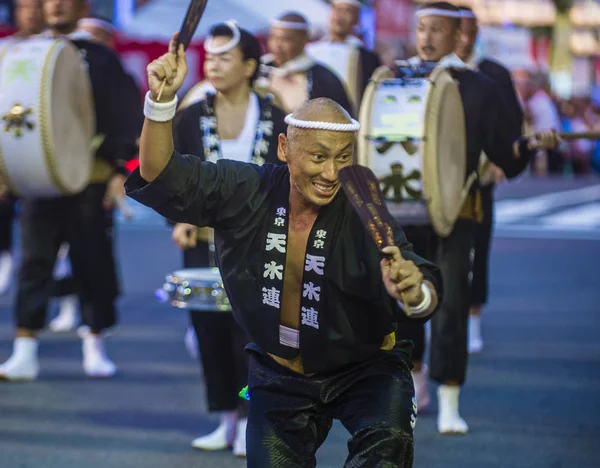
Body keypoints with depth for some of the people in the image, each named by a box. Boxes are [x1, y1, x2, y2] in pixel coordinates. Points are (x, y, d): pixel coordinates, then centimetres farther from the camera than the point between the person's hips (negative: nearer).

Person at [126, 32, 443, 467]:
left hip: (363, 370, -3)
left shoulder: (363, 212, -19)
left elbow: (427, 295, -28)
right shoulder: (246, 192, -10)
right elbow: (162, 178, -13)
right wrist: (163, 101, -29)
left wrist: (414, 294, -53)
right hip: (279, 376, 3)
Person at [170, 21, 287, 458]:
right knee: (211, 330, 5)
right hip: (205, 244, 3)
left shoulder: (275, 119, -3)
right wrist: (179, 221, -9)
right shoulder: (190, 118, 2)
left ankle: (250, 423, 6)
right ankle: (228, 419, 18)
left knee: (251, 328, -5)